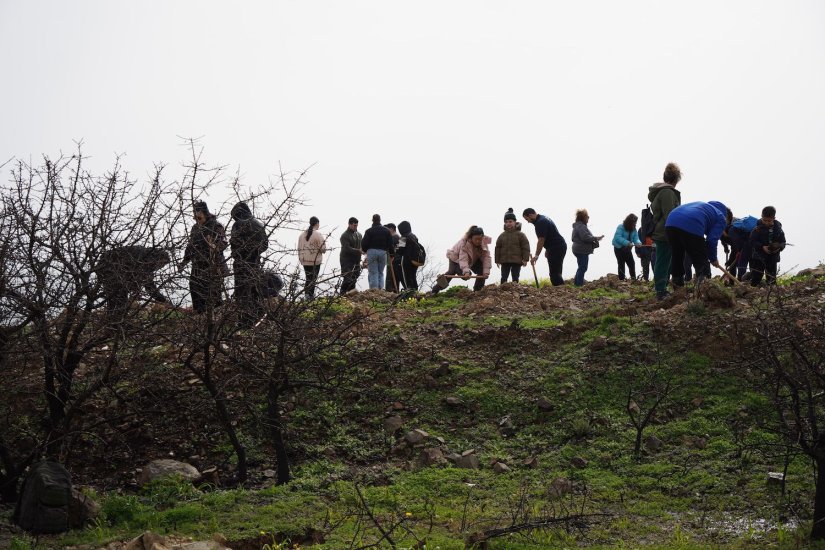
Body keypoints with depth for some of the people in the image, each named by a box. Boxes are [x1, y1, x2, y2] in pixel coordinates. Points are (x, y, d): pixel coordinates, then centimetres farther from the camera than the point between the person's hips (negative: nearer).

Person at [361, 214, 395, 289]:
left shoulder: (369, 231, -4)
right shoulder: (386, 231, 8)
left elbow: (364, 244, -4)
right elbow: (390, 244, 7)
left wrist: (365, 250, 17)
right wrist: (391, 254, 16)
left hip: (371, 252, -3)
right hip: (383, 252, 3)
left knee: (373, 274, -3)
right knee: (381, 273, 12)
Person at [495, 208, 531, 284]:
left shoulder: (520, 235, -1)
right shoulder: (502, 236, 8)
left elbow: (526, 247, -4)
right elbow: (498, 248, 11)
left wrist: (525, 259, -10)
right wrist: (497, 260, 7)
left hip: (517, 261, -3)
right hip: (504, 261, 3)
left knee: (515, 278, 1)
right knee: (504, 278, 0)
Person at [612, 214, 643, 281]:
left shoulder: (634, 229, 1)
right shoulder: (621, 227, -20)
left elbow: (635, 238, -4)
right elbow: (618, 237, -31)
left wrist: (638, 243, -29)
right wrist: (627, 243, -40)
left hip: (627, 249, 6)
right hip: (619, 248, -6)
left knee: (631, 263, 2)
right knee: (621, 264, -3)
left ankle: (633, 278, 7)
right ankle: (621, 279, 1)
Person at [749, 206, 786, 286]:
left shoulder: (778, 229, -1)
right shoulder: (758, 229, -10)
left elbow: (783, 242, 4)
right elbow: (753, 241, -11)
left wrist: (779, 247, -18)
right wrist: (762, 247, -25)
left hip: (772, 258, 3)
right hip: (759, 257, -3)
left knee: (771, 279, 12)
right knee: (756, 278, -4)